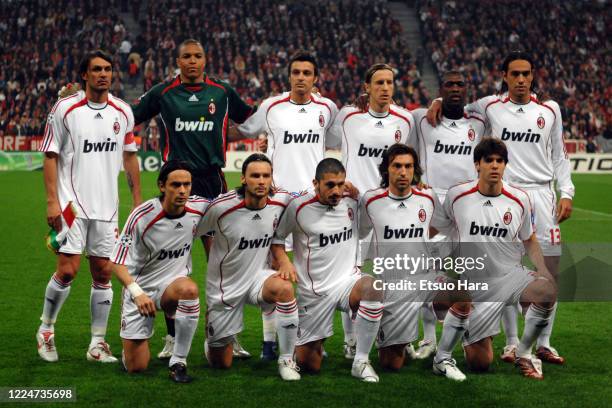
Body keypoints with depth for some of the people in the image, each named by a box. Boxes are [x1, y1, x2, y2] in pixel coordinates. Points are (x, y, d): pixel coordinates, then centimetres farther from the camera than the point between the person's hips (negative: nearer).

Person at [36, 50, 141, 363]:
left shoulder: (123, 112, 7)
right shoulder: (65, 109, -5)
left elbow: (129, 157, 15)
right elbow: (50, 156, -3)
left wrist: (138, 201, 12)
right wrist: (52, 202, -11)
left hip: (107, 205, 4)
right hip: (72, 203, -4)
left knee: (103, 272, 4)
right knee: (67, 270, -10)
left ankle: (98, 343, 12)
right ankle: (46, 331, 12)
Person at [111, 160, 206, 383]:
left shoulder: (199, 207, -10)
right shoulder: (141, 216, -20)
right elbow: (118, 263, -18)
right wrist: (137, 293, -33)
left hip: (173, 282, 2)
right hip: (141, 289, -2)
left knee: (189, 289, -37)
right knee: (136, 367, -3)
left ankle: (178, 362, -22)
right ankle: (132, 342, 35)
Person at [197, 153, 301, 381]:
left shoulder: (280, 202, -11)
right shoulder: (222, 207, -21)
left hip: (258, 276, 2)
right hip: (225, 287, -2)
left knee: (284, 288, -34)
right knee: (221, 364, 7)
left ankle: (286, 360, -19)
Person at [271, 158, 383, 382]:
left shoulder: (352, 202, 0)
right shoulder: (299, 207, -9)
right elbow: (276, 238, 3)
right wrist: (284, 262, -12)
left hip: (348, 281, 2)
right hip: (313, 292, -1)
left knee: (373, 287, -37)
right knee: (309, 364, 1)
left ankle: (361, 361, -23)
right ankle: (316, 345, 42)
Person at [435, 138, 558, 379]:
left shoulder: (520, 199, 0)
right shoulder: (457, 196, -4)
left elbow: (529, 240, 14)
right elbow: (432, 231, 8)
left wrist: (543, 270, -3)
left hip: (511, 275, 1)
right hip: (475, 285, -1)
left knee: (547, 290, -34)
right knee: (479, 364, -8)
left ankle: (524, 354, -10)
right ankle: (470, 337, 32)